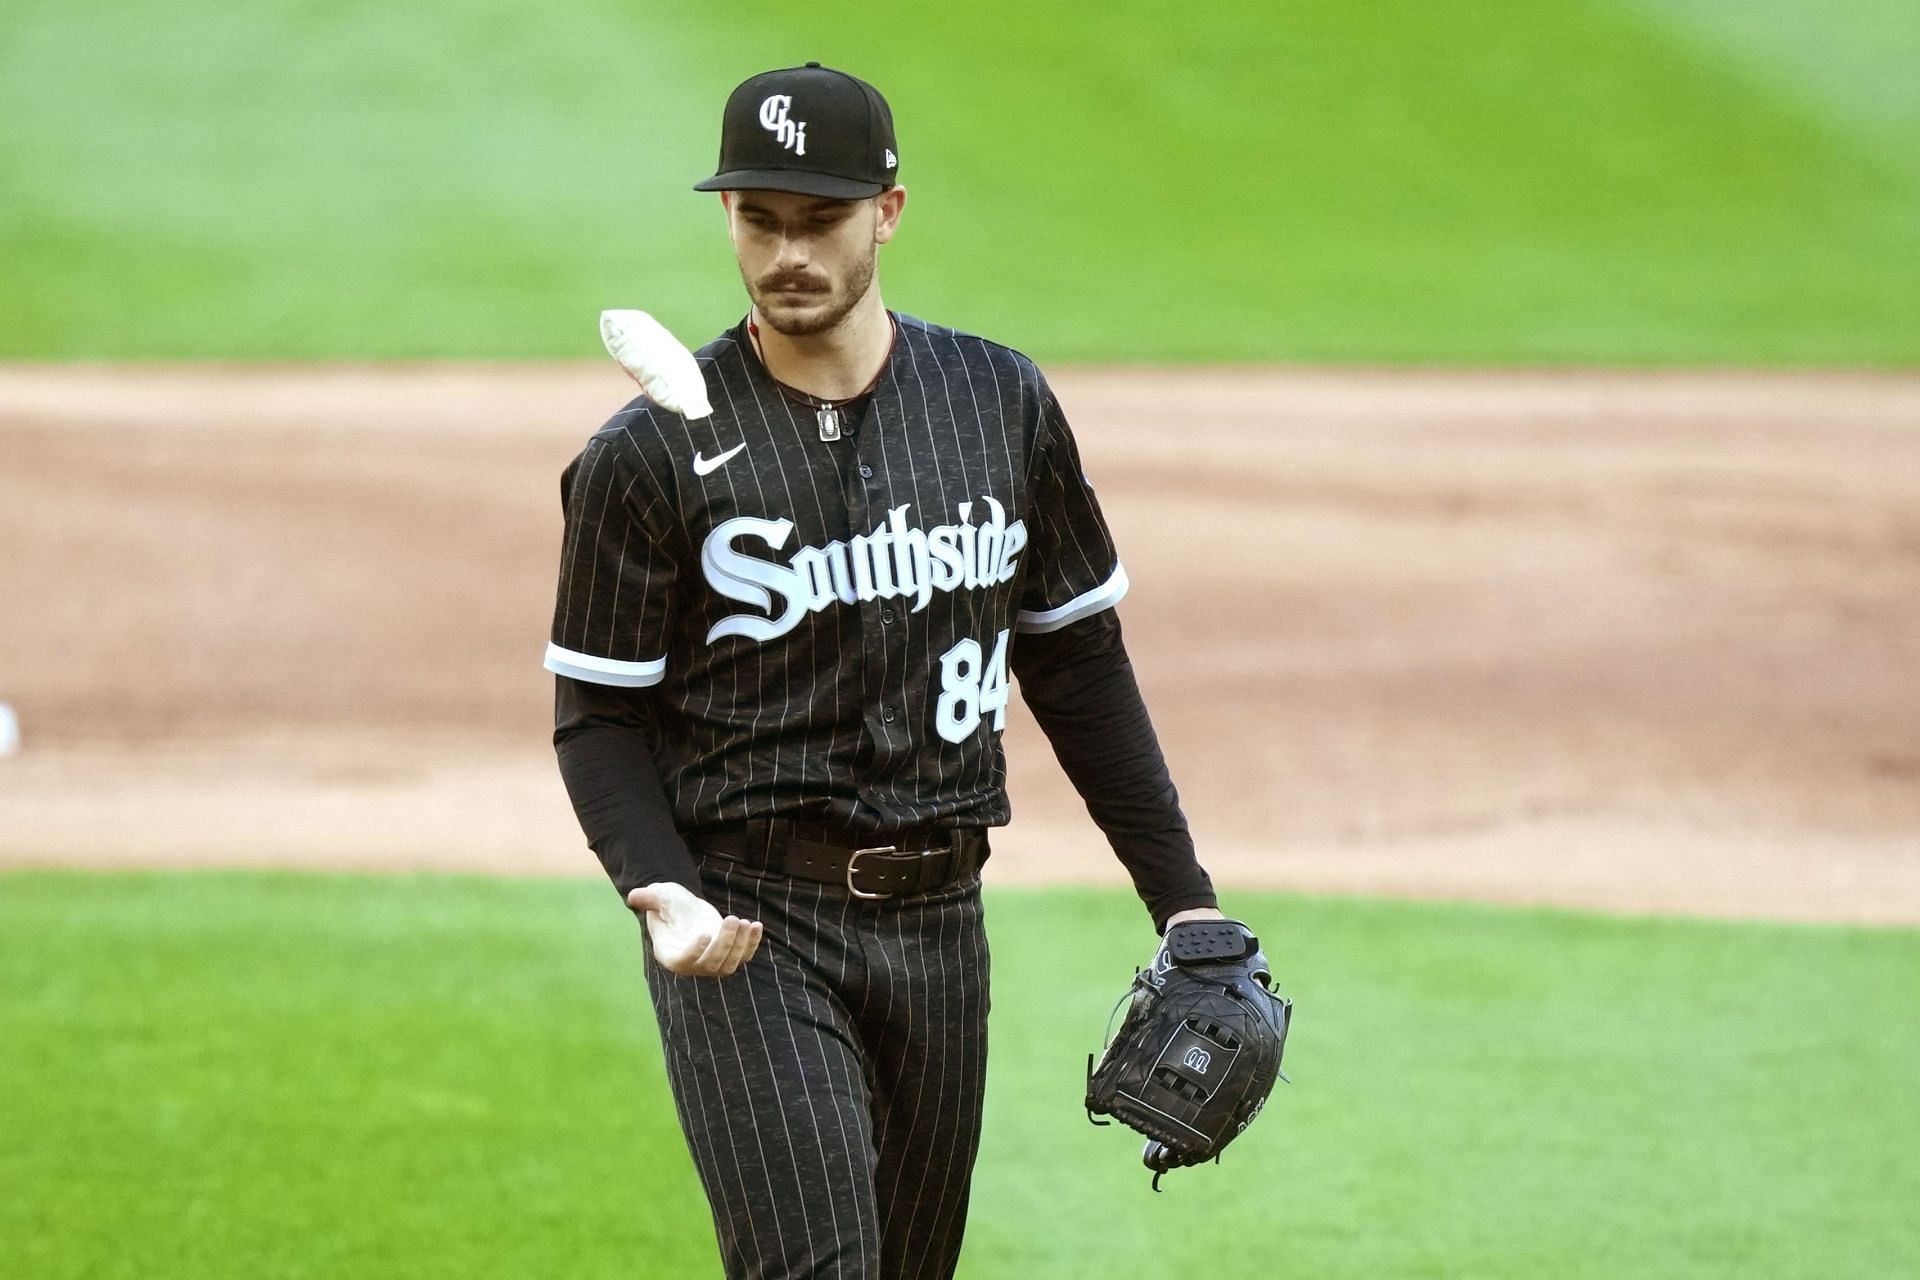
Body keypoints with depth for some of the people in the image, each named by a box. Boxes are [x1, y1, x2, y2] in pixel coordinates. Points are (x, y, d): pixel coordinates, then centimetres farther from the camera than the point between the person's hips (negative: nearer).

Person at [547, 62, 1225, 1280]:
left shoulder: (1002, 402, 5)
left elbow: (1079, 662, 12)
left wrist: (1182, 897, 9)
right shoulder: (651, 455, -6)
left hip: (937, 916, 4)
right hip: (750, 926, -4)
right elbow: (600, 716, -2)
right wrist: (662, 893, -20)